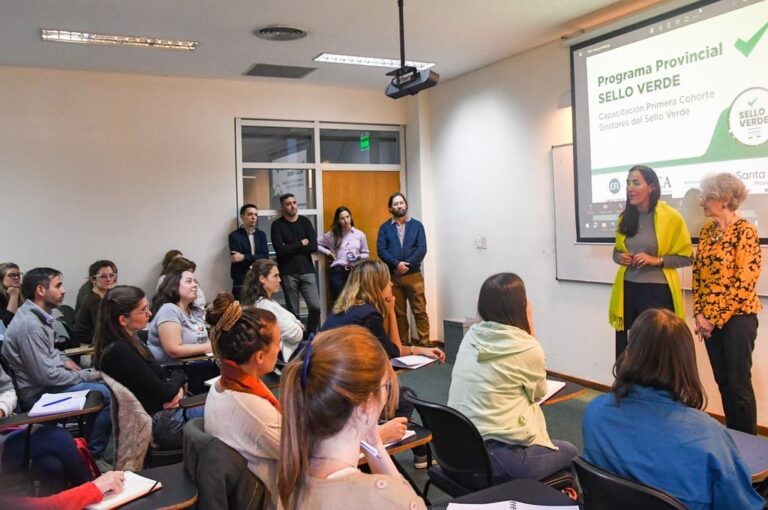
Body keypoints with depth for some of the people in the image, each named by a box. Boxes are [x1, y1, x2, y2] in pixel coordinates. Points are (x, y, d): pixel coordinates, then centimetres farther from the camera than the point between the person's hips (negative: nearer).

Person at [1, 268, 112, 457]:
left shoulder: (37, 315, 7)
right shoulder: (30, 325, -25)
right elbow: (46, 376, -26)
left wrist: (63, 359, 6)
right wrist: (87, 376, -15)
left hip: (45, 379, 10)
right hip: (37, 392, -10)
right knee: (107, 394, -20)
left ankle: (91, 441, 20)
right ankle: (94, 451, 0)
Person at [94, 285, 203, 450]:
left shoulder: (130, 342, 6)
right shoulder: (120, 352, -24)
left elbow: (159, 378, 11)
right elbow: (164, 392, -21)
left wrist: (177, 388, -10)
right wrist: (180, 376, 0)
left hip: (162, 412, 9)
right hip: (158, 425, -9)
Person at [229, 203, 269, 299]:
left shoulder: (261, 235, 11)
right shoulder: (234, 236, -1)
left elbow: (265, 257, -2)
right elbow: (236, 259, -11)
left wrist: (245, 257, -13)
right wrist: (256, 259, -7)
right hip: (241, 282, -4)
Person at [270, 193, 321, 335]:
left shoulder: (305, 221, 7)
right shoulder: (277, 225, 0)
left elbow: (313, 246, -5)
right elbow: (280, 250, -14)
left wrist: (291, 248, -9)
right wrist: (301, 244, -7)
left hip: (307, 270, 2)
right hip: (288, 273, -2)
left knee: (316, 307, -4)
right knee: (292, 311, 3)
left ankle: (310, 336, 16)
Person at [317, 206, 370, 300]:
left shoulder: (360, 234, 7)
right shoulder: (332, 234, 4)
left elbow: (366, 253, 13)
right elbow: (316, 244, 10)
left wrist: (359, 257, -7)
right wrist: (328, 252, 1)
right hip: (338, 271, -1)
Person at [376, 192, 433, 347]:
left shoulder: (417, 225, 6)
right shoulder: (385, 227, 7)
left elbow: (422, 249, -4)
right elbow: (381, 250, -4)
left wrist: (407, 265, -15)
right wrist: (396, 264, -17)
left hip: (414, 275, -1)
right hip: (393, 277, 1)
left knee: (420, 312, -3)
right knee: (399, 313, 9)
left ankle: (424, 344, 2)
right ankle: (403, 344, 17)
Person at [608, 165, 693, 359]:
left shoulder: (670, 217, -6)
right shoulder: (624, 217, 8)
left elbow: (687, 257, -3)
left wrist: (657, 260, -17)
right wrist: (619, 257, -3)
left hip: (657, 291, -4)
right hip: (628, 290, 4)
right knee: (625, 349, 5)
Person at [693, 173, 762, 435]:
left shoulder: (744, 231, -13)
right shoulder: (707, 230, 8)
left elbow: (745, 281, -16)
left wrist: (716, 317, -14)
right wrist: (700, 313, 2)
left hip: (737, 317, -6)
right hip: (710, 318, 7)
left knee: (739, 383, 1)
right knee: (722, 381, 13)